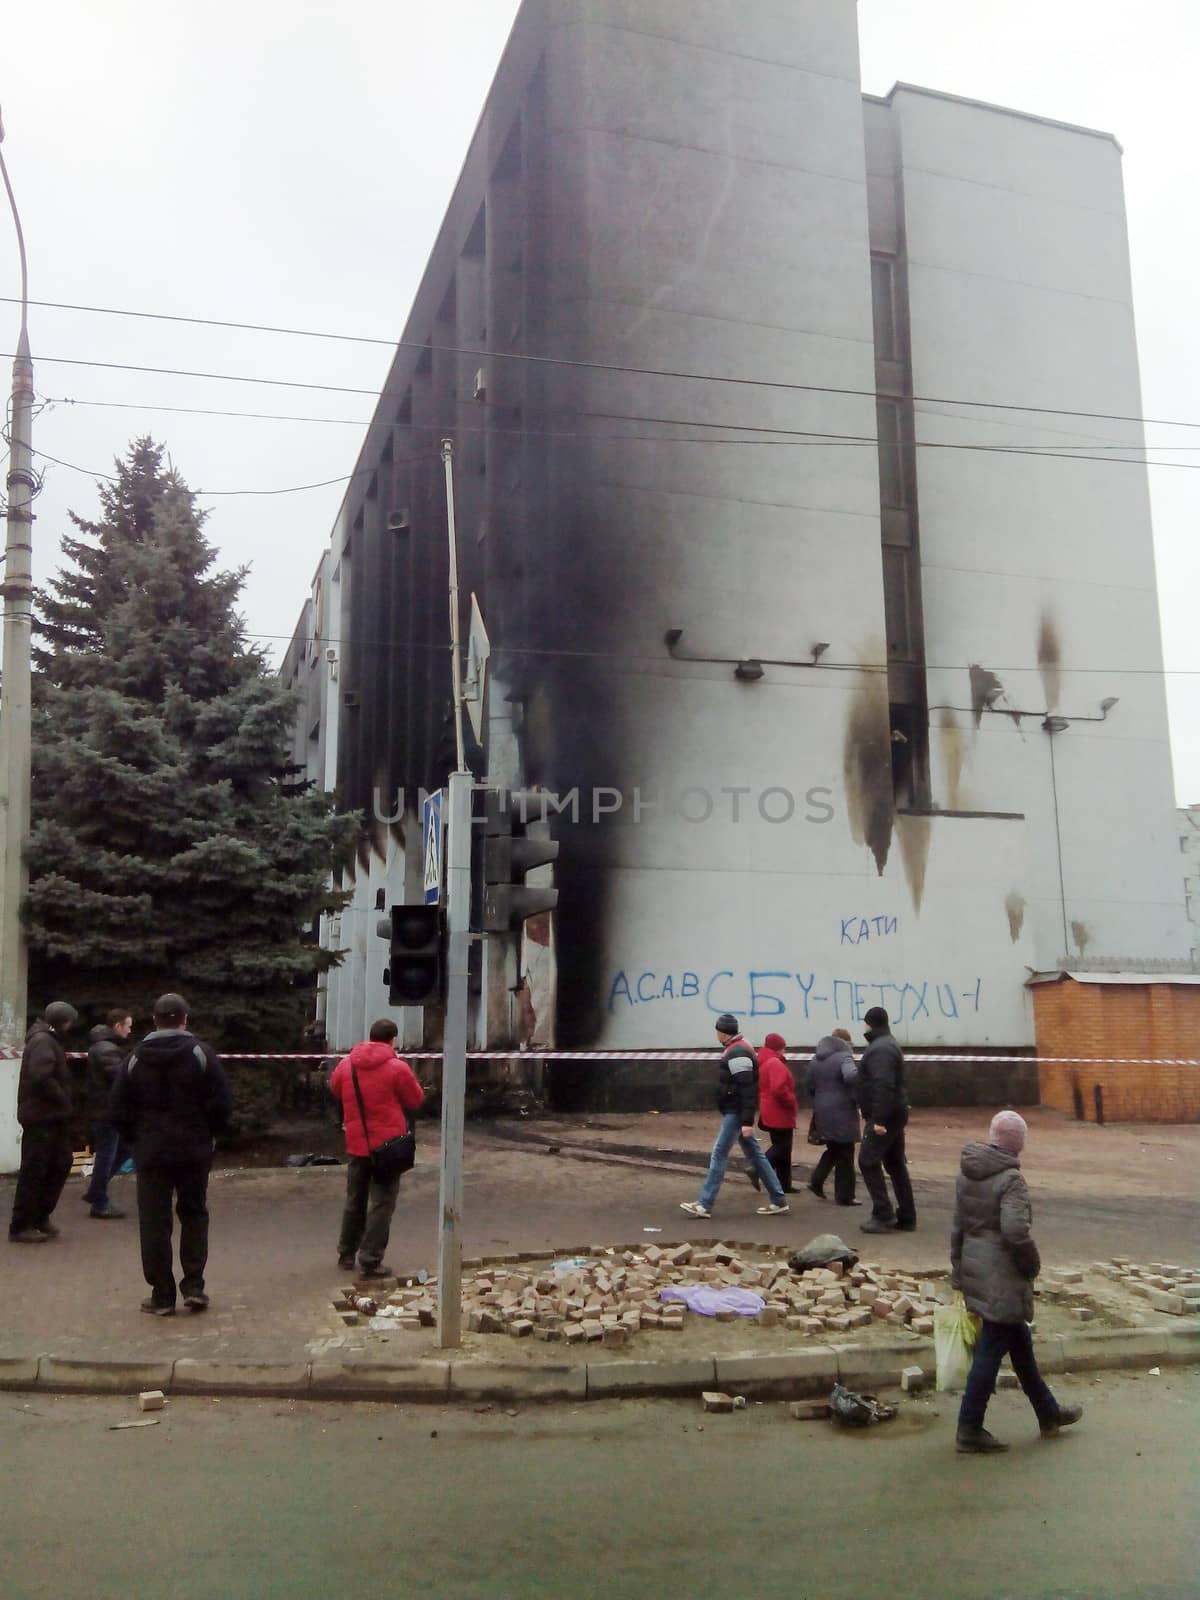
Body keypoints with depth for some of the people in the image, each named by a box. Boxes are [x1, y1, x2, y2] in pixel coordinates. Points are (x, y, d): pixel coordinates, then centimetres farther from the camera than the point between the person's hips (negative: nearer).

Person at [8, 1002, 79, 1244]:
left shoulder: (49, 1040, 17)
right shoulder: (42, 1041, -16)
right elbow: (41, 1077, -27)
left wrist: (63, 1103, 5)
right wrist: (62, 1098, -16)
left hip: (51, 1117, 10)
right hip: (40, 1117, -10)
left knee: (61, 1163, 14)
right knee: (33, 1171, -2)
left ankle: (40, 1216, 23)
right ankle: (21, 1226, 6)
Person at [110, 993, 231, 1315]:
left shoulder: (135, 1057, 1)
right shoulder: (201, 1053, -6)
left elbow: (118, 1111, 2)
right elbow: (222, 1104, -9)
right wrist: (210, 1133, 7)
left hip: (151, 1152, 1)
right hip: (194, 1151, 0)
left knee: (154, 1222, 6)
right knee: (194, 1215, 14)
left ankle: (162, 1296, 7)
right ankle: (194, 1286, 9)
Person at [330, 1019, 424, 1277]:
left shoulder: (346, 1064, 2)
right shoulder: (398, 1067, -14)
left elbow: (335, 1091, 20)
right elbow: (415, 1100, -3)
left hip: (356, 1144, 5)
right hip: (388, 1144, -5)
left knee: (355, 1200, 19)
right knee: (382, 1204, 1)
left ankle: (346, 1254, 28)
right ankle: (370, 1261, 0)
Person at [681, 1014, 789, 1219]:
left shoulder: (737, 1054, -19)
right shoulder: (736, 1049, 15)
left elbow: (747, 1088, -24)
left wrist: (747, 1121, -25)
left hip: (735, 1112, -10)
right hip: (735, 1112, 10)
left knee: (719, 1154, -7)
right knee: (754, 1154, 12)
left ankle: (704, 1205, -3)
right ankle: (778, 1201, 15)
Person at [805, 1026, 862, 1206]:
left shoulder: (816, 1060, 12)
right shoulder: (843, 1057, -12)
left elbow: (808, 1085, 16)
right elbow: (851, 1076, -31)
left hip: (822, 1113, 7)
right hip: (842, 1113, -7)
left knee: (833, 1149, 21)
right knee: (844, 1154, 2)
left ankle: (816, 1182, 12)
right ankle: (844, 1196, 6)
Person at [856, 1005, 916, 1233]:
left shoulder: (879, 1049, -16)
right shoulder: (890, 1045, 17)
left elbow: (883, 1086, -26)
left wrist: (879, 1119, -28)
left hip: (883, 1117, -10)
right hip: (895, 1114, 10)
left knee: (868, 1161, -8)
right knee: (895, 1164, 13)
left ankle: (883, 1215, -9)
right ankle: (906, 1217, 16)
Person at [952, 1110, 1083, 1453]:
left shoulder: (967, 1173, 6)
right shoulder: (1011, 1180, -19)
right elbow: (1016, 1231, -27)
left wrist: (958, 1271, 17)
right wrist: (1032, 1264, -10)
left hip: (974, 1268, 8)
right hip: (1003, 1278, -8)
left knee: (1019, 1341, 22)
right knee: (991, 1351, 1)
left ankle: (1049, 1414, 38)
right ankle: (969, 1430, 8)